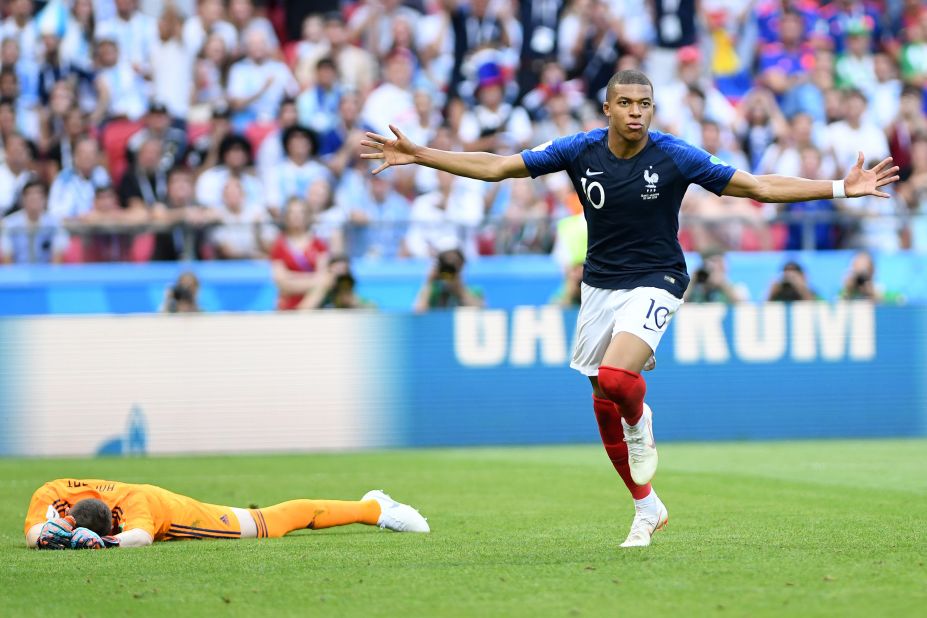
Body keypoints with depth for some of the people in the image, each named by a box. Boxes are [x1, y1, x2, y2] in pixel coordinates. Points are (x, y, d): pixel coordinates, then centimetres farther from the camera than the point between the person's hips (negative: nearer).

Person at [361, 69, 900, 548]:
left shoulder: (674, 157, -14)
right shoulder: (580, 150, -7)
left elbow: (758, 187, -11)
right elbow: (496, 167, -1)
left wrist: (842, 188, -18)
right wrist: (416, 155, -5)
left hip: (655, 283, -4)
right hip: (600, 285, 4)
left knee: (615, 377, -30)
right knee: (605, 408, 6)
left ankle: (641, 423, 6)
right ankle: (647, 509, 24)